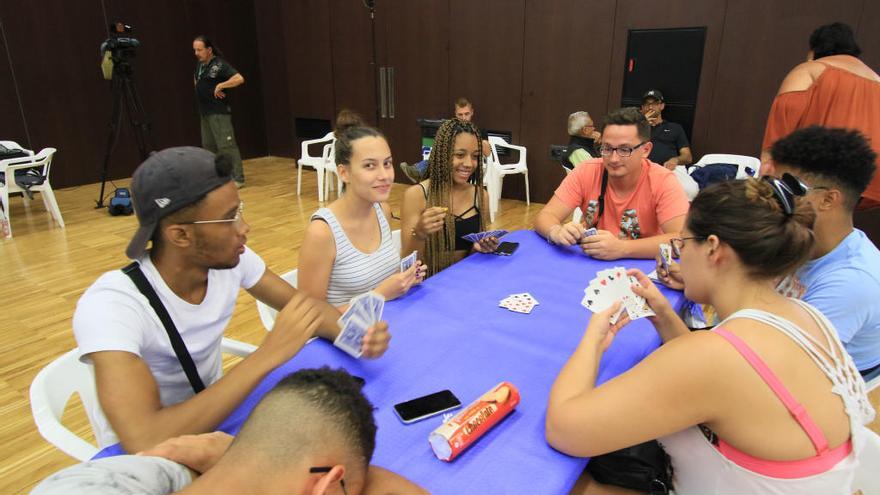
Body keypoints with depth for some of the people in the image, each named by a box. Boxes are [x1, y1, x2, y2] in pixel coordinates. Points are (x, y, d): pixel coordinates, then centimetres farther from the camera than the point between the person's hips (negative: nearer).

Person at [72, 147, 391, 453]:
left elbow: (303, 303, -3)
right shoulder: (110, 305, -30)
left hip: (212, 419, 5)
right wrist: (269, 354, -40)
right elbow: (146, 442, -40)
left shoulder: (232, 258, -14)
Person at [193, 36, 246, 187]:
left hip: (219, 112, -9)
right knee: (209, 146, 13)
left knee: (226, 145, -11)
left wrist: (220, 86, -18)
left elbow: (239, 79, -23)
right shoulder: (199, 65, 13)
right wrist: (200, 89, 13)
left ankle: (237, 178, -8)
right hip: (204, 112, 9)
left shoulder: (220, 64, -11)